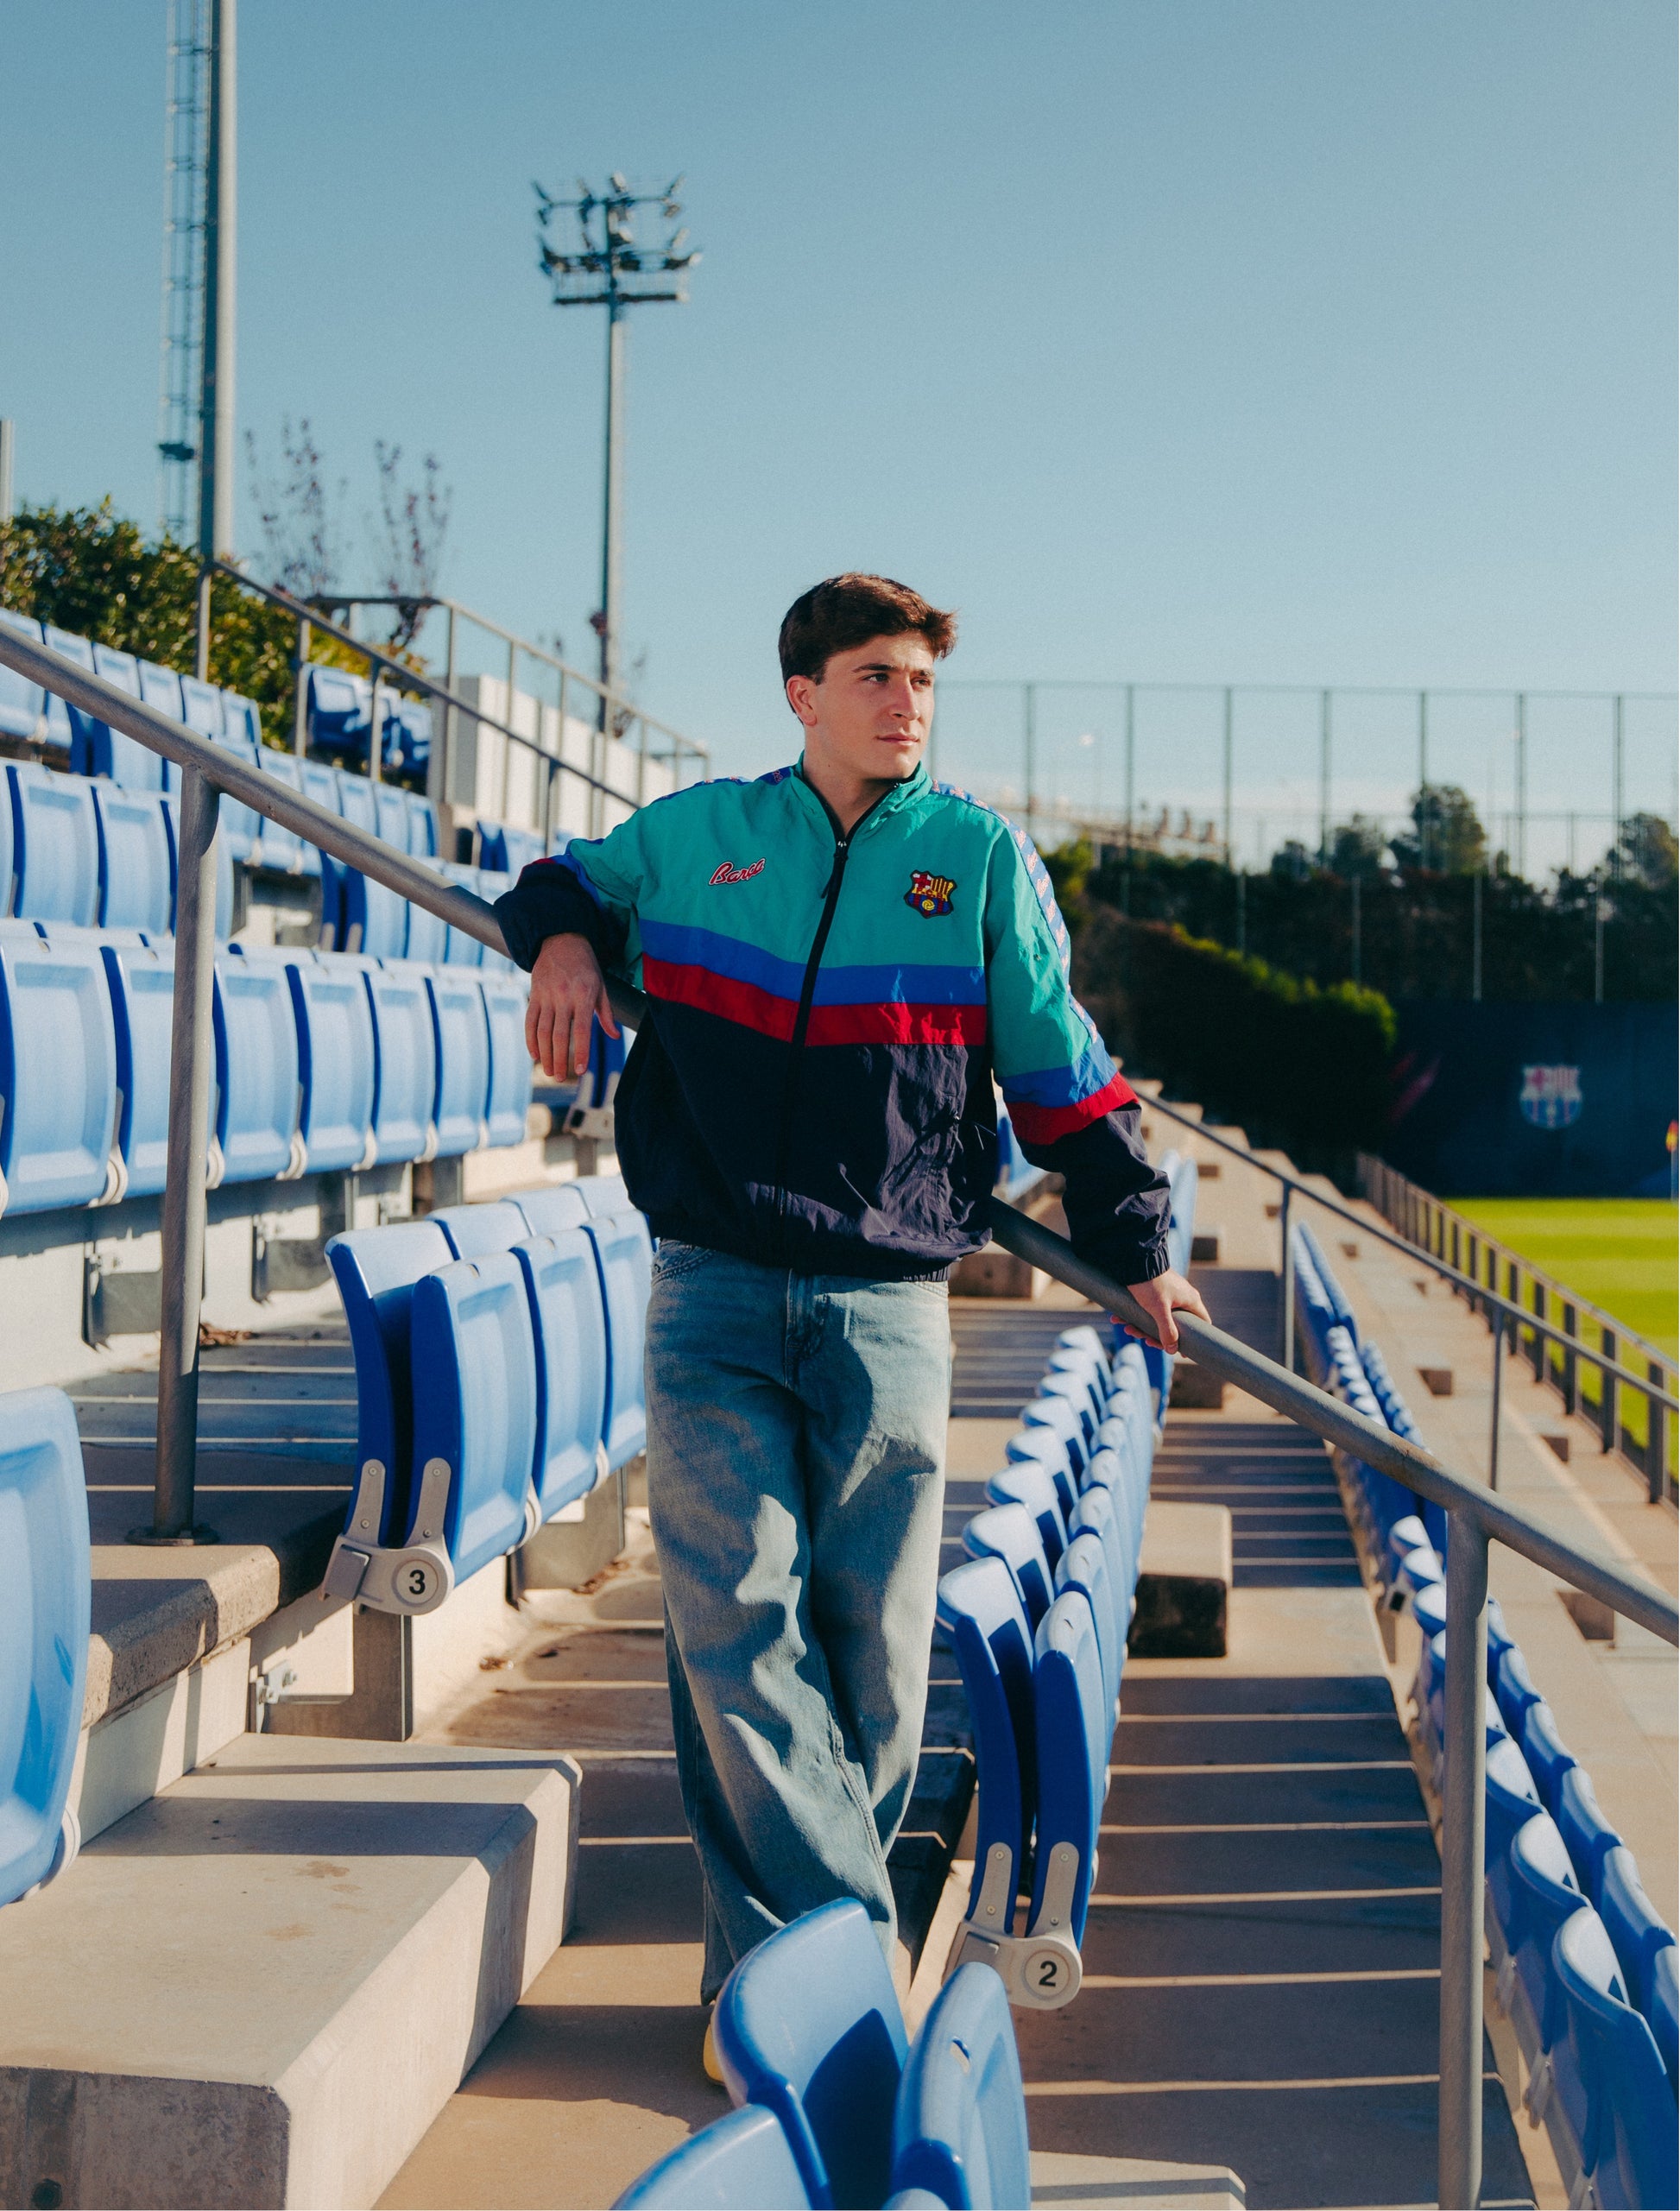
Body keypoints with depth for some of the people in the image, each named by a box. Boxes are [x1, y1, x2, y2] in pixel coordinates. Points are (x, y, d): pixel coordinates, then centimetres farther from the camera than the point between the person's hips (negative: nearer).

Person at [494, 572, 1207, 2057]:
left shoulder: (981, 855, 6)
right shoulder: (698, 834, 9)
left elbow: (1058, 1069, 13)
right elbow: (571, 879, 28)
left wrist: (1136, 1248, 14)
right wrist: (562, 939, 5)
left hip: (888, 1304, 0)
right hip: (714, 1291, 0)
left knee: (872, 1639, 0)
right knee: (734, 1613, -9)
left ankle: (780, 1947, 14)